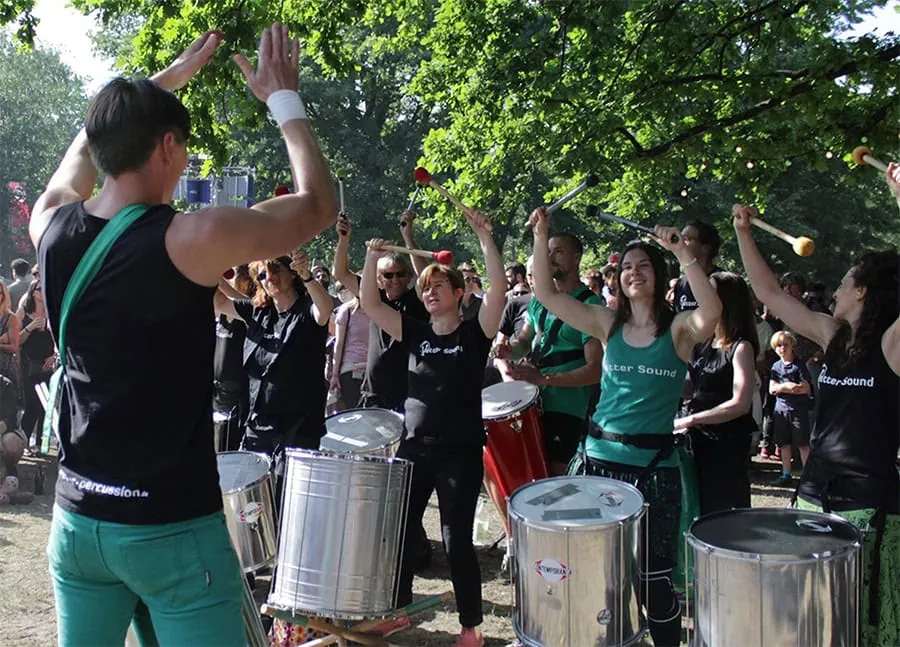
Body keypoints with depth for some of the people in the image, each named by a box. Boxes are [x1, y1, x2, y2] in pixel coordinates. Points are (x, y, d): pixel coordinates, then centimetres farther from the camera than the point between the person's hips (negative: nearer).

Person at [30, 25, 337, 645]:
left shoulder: (52, 227, -1)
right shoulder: (192, 239, -18)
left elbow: (90, 145, 22)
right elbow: (319, 204, -4)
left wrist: (164, 81, 26)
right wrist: (284, 97, 6)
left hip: (77, 518, 6)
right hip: (172, 529, -6)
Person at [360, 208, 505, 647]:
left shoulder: (475, 333, -2)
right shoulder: (415, 334, 9)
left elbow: (498, 291, -18)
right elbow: (370, 304, 4)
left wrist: (485, 239, -24)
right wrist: (372, 258, -7)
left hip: (460, 451, -5)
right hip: (414, 448, 5)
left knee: (456, 540, -1)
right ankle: (396, 609, 29)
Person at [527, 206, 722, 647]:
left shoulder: (679, 329, -1)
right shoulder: (608, 324, 7)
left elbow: (712, 311, -25)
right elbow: (545, 292, 2)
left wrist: (681, 252, -28)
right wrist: (540, 237, -7)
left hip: (654, 465, -3)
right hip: (597, 458, 3)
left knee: (654, 575, 2)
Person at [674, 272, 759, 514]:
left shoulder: (741, 347, -12)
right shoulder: (704, 343, 9)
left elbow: (740, 404, -21)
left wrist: (691, 420, -21)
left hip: (728, 447, -7)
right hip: (700, 440, 7)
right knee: (702, 513, 14)